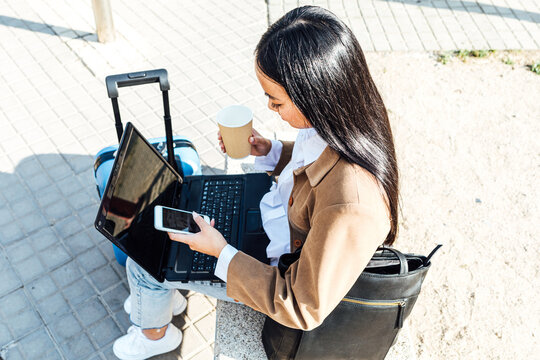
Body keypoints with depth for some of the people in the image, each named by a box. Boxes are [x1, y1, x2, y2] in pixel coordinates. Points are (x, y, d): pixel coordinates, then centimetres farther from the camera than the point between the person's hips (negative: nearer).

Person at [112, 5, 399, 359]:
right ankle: (163, 296, 45)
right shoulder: (347, 120, -18)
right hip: (276, 216, 8)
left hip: (280, 272, -7)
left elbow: (304, 310, -29)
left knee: (144, 264, 4)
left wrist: (221, 253, -25)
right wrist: (270, 151, -8)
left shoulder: (351, 205, -43)